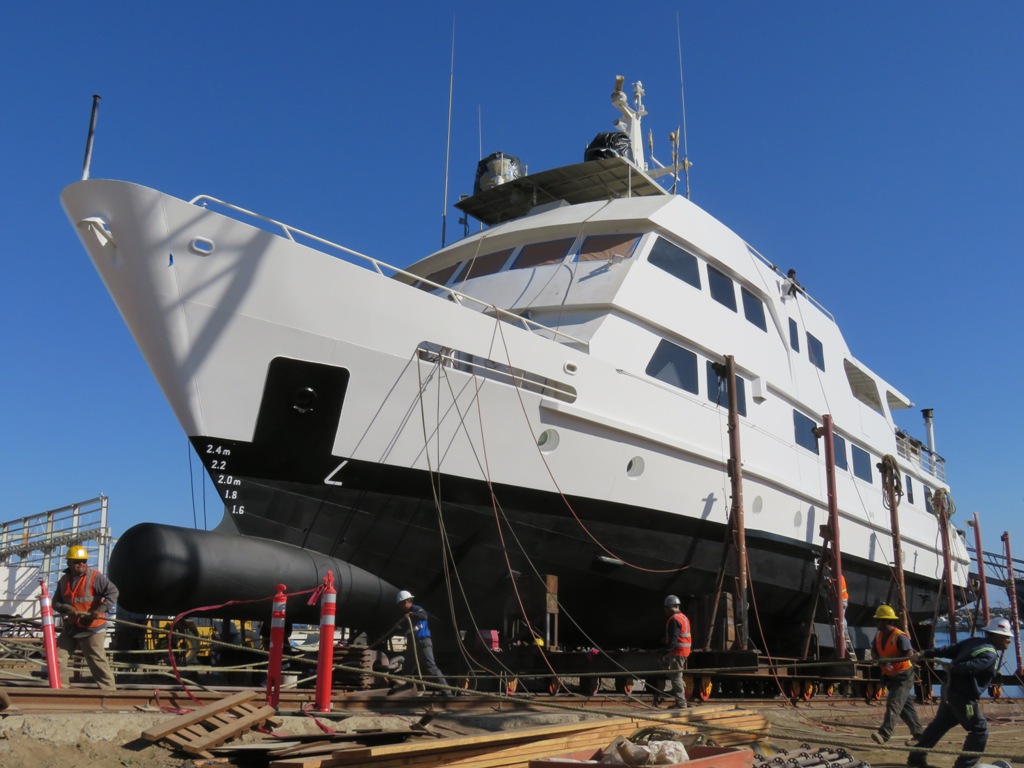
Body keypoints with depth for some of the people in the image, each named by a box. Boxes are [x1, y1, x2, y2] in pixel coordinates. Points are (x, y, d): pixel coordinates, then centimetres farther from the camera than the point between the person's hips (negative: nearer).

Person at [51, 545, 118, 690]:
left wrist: (101, 609, -28)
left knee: (97, 660, -6)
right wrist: (66, 608, -13)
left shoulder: (95, 576, -10)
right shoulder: (64, 580, 8)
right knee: (58, 656, 8)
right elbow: (56, 603, 9)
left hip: (92, 627, -6)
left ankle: (109, 689, -2)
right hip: (71, 627, 6)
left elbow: (113, 592, -18)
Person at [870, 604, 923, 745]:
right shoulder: (878, 636, 4)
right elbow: (876, 654, 3)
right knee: (906, 705, 16)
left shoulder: (900, 636, -20)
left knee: (893, 703, -17)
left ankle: (884, 734, -25)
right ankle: (918, 733, 27)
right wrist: (883, 663, -18)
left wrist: (890, 661, -36)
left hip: (903, 676, -8)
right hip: (890, 676, 8)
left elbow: (909, 655, -28)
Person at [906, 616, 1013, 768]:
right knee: (979, 730, 1)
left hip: (950, 689, 9)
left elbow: (949, 650, 8)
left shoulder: (974, 642, 9)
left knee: (939, 725, 20)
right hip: (962, 696, -9)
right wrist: (951, 667, -11)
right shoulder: (990, 655, -17)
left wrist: (924, 654, 6)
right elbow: (968, 667, -29)